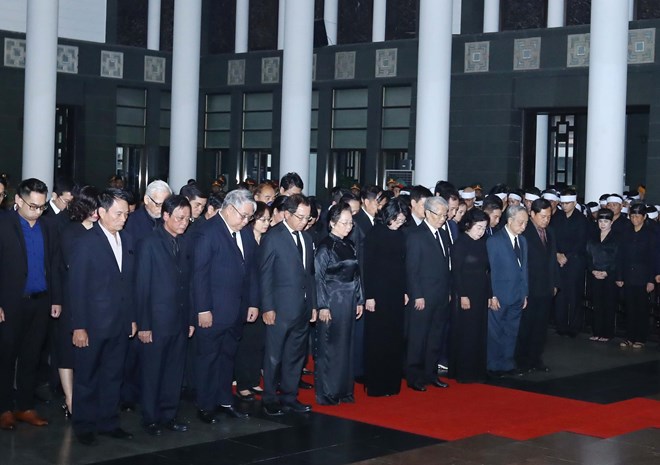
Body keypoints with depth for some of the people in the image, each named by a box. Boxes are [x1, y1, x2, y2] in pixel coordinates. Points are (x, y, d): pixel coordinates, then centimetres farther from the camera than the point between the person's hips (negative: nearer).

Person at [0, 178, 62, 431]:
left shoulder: (48, 229, 7)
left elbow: (54, 267, 10)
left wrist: (56, 300, 5)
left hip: (40, 303, 4)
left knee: (31, 357, 10)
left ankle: (25, 406, 20)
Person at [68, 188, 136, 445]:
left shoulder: (127, 240, 7)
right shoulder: (86, 243, -10)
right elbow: (76, 287, -11)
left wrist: (132, 317, 9)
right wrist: (79, 326, -14)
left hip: (120, 323, 5)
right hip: (93, 325, -5)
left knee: (113, 376, 13)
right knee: (87, 377, 8)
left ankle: (108, 422, 25)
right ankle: (84, 425, 20)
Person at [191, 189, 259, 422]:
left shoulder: (246, 232, 9)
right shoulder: (208, 232, -13)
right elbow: (200, 273, -15)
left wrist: (253, 302, 10)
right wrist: (203, 309, -17)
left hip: (237, 309, 7)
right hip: (214, 311, -6)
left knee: (228, 356, 15)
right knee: (208, 357, 5)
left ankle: (224, 400, 25)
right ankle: (205, 406, 15)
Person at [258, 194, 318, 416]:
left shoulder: (306, 238, 13)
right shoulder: (272, 237, -7)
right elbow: (264, 275, -9)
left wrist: (313, 304, 13)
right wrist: (267, 307, -13)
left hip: (303, 309, 6)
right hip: (281, 309, -6)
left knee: (296, 355, 12)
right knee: (274, 357, 3)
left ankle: (289, 397, 22)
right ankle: (270, 399, 14)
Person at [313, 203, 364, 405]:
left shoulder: (349, 246, 9)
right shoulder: (325, 247, -9)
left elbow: (356, 275, 13)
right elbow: (319, 278, -10)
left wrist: (359, 301, 11)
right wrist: (322, 306, -13)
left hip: (348, 302, 6)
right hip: (331, 302, -6)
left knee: (345, 346, 11)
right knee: (328, 347, 0)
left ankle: (343, 390, 19)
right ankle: (326, 393, 7)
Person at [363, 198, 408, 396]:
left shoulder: (400, 235, 7)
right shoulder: (374, 234, -8)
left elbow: (402, 264, 12)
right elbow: (367, 266, -9)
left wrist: (404, 291, 7)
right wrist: (369, 296, -12)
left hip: (396, 293, 5)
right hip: (378, 292, -5)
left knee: (395, 339, 8)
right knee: (377, 339, 0)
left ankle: (392, 382, 18)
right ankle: (375, 385, 8)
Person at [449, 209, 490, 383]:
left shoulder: (482, 243, 7)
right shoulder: (461, 242, -10)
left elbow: (486, 269, 8)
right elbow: (456, 271, -12)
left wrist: (489, 294, 4)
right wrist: (462, 295, -15)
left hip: (481, 294, 6)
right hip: (465, 294, -6)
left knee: (479, 333, 10)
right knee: (464, 333, 0)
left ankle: (477, 371, 18)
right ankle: (462, 372, 8)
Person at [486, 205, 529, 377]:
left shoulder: (522, 240, 11)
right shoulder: (494, 240, -9)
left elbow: (524, 268, 14)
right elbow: (491, 270, -10)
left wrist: (525, 294, 12)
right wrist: (493, 296, -13)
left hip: (517, 297, 6)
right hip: (500, 297, -6)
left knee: (511, 333, 12)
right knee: (495, 333, 3)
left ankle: (507, 365, 21)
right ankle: (494, 367, 12)